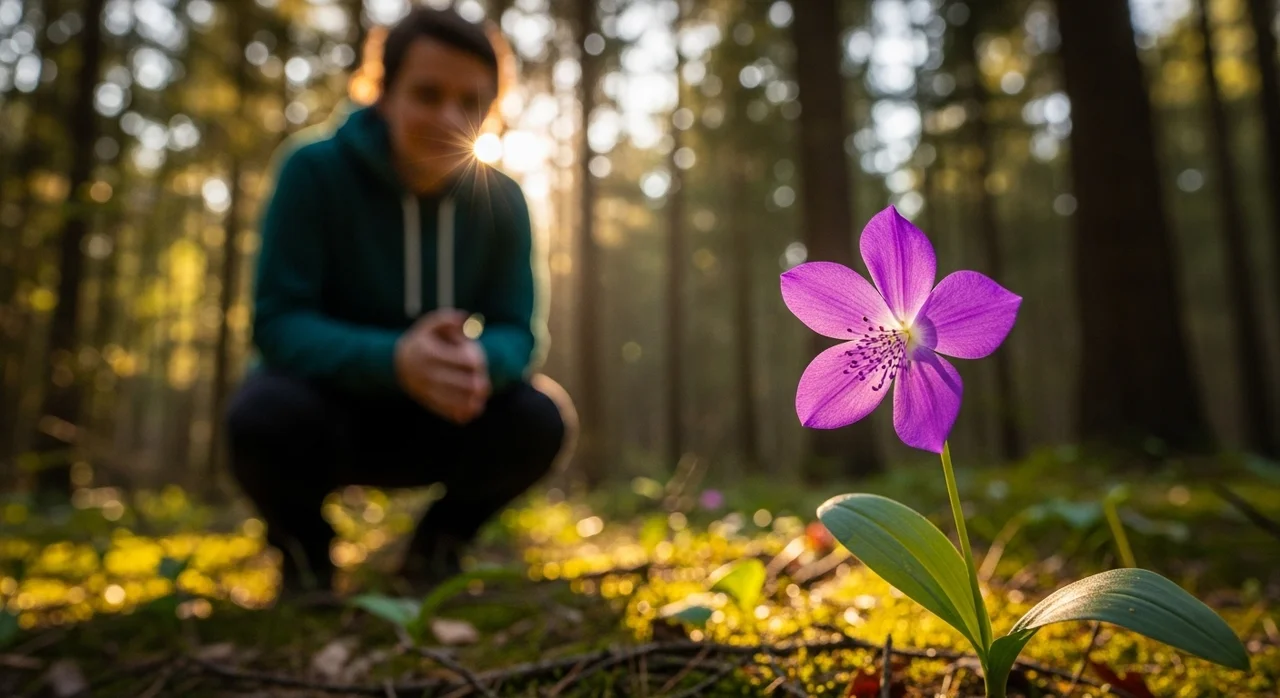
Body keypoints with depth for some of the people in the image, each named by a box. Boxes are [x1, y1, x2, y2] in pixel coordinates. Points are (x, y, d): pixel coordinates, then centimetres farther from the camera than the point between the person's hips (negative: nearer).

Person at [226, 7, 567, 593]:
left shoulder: (501, 200, -8)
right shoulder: (313, 171, -16)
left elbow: (515, 332, -11)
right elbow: (277, 324, -22)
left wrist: (481, 360, -38)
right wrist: (394, 359, -42)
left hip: (432, 423, 2)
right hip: (328, 398, -2)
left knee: (536, 421, -24)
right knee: (267, 415, -35)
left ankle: (438, 542, 7)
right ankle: (302, 544, 2)